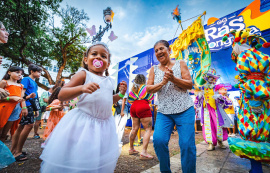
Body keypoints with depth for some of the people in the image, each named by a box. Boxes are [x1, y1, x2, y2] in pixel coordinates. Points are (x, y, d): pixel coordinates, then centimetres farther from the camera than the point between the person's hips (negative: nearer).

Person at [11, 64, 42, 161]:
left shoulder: (34, 83, 21)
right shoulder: (26, 79, -4)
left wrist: (36, 109, 24)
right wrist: (27, 97, -33)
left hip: (31, 106, 9)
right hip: (26, 105, -9)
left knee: (22, 126, 11)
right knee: (29, 125, -14)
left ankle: (13, 150, 21)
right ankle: (18, 152, -4)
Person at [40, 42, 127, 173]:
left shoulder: (109, 81, 10)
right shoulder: (84, 74, -6)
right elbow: (61, 95, -12)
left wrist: (121, 94, 8)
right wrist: (82, 88, -29)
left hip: (104, 125, 6)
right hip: (83, 123, -5)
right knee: (74, 162, 4)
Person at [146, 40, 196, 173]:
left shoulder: (180, 64, 6)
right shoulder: (154, 69, 10)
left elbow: (190, 84, 0)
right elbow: (148, 89, 2)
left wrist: (173, 79, -18)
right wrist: (162, 83, -16)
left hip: (184, 111, 0)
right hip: (163, 112, 1)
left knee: (187, 144, -4)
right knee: (158, 140, -12)